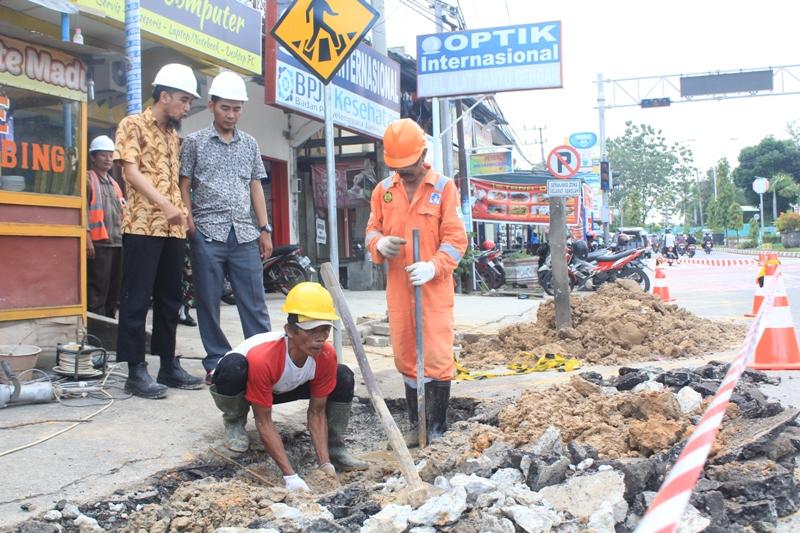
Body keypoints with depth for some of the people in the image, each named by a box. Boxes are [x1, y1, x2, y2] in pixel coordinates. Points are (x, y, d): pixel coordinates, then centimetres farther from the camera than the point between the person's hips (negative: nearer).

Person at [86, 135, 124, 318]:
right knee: (97, 289, -7)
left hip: (117, 241, 8)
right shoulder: (88, 179, -1)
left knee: (114, 289, 10)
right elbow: (84, 209, -10)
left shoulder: (113, 183, 22)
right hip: (98, 241, -7)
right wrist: (86, 238, -19)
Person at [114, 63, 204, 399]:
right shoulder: (133, 125, -1)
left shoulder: (174, 135, 20)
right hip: (143, 225, -7)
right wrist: (164, 204, -23)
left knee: (169, 298, 9)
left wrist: (182, 212, 10)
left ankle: (169, 365, 16)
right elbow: (131, 170, -12)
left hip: (173, 228, 7)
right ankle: (136, 371, 0)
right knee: (137, 298, -4)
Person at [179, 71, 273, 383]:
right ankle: (216, 361, 12)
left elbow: (256, 188, 15)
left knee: (254, 300, 0)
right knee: (208, 301, 2)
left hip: (245, 234, 2)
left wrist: (265, 229, 10)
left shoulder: (250, 144, 14)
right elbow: (184, 186, 4)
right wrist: (190, 225, -8)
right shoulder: (195, 142, 6)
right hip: (207, 234, -2)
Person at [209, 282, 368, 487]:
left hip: (280, 389, 5)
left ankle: (334, 449, -4)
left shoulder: (326, 355, -26)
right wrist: (290, 476, -37)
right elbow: (264, 423, -33)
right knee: (232, 367, -41)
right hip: (239, 387, -4)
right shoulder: (262, 358, -42)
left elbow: (317, 413, -15)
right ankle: (235, 422, -8)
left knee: (344, 378, -14)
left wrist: (325, 464, -26)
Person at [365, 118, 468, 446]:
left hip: (435, 287, -3)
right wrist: (380, 244, -11)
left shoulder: (444, 188, -1)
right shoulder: (383, 190, 9)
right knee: (406, 357, 9)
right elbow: (371, 231, 14)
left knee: (437, 357, -3)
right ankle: (416, 424, 22)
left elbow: (455, 238, -6)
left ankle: (437, 428, 8)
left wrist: (432, 266, -22)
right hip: (398, 287, 4)